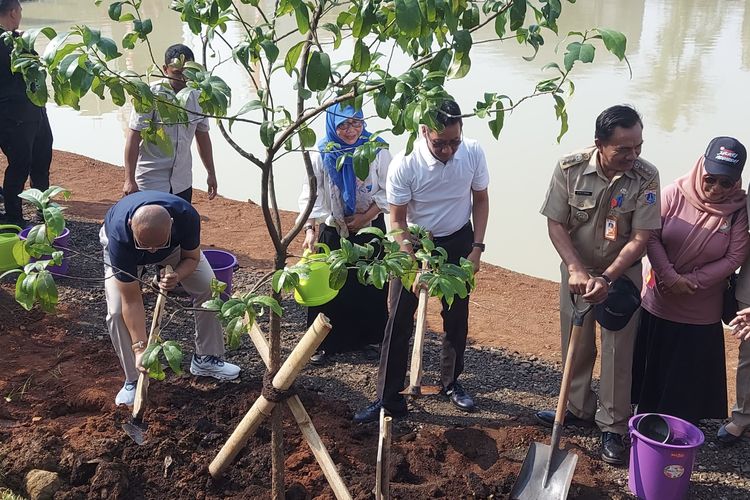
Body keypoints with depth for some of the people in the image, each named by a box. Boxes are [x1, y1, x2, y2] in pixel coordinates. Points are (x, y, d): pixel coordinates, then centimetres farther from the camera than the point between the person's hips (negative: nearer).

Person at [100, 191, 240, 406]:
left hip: (174, 244, 2)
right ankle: (134, 379, -1)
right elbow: (132, 301, -36)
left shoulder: (186, 216, -40)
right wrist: (140, 348, -38)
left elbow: (192, 257, -18)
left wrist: (177, 275, -39)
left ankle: (206, 359, 9)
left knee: (209, 290, -10)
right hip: (122, 249, -2)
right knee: (118, 311, -20)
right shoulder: (120, 236, -44)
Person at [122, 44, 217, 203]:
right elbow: (134, 138, -14)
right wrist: (129, 180, -18)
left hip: (182, 183, 6)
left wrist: (211, 173, 17)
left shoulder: (198, 99, 4)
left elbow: (202, 136, 16)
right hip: (151, 184, -5)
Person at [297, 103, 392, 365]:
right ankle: (324, 342, 21)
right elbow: (309, 195, -11)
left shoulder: (376, 150, -12)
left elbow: (387, 192, -6)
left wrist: (364, 217, -15)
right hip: (333, 231, 0)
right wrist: (309, 230, -22)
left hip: (370, 228, 0)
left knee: (371, 285, 8)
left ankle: (368, 339, 28)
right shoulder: (322, 154, -11)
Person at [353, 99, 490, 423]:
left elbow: (480, 200, -1)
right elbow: (397, 221, -16)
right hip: (414, 242, -2)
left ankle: (451, 383, 32)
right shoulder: (404, 165, -27)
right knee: (399, 321, -4)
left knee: (457, 317, 12)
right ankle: (388, 398, 4)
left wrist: (477, 247, -7)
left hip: (458, 241, 3)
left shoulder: (473, 153, -18)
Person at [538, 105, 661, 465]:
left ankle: (613, 428, 16)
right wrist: (577, 270, -24)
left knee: (618, 351, 3)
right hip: (576, 269, 2)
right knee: (576, 345, 13)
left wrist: (606, 279, -27)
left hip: (622, 272, -1)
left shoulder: (646, 177, -20)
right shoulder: (570, 168, -18)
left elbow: (640, 239, -18)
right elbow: (556, 224, -12)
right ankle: (579, 409, 33)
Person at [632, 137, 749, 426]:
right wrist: (670, 277, -17)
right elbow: (651, 237, -7)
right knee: (652, 370, 15)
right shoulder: (675, 194, -8)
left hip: (701, 314, -1)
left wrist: (691, 281, -15)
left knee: (690, 383, 8)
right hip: (658, 304, 1)